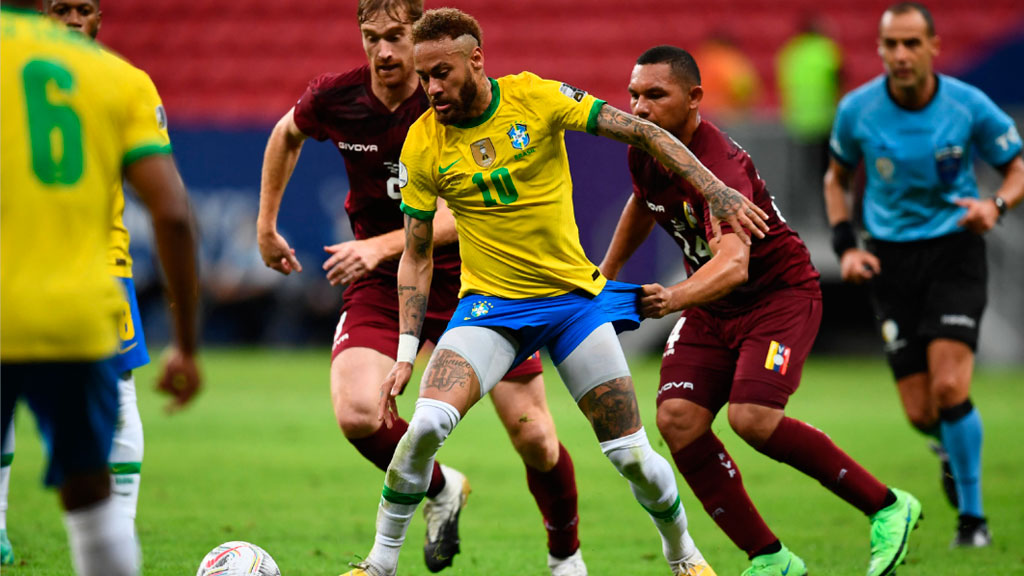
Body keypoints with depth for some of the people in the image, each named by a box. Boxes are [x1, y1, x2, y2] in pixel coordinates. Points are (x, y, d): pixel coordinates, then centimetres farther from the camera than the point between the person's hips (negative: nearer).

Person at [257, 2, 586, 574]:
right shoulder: (335, 98, -9)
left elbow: (465, 213, -25)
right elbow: (287, 134, 16)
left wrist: (382, 246, -37)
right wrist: (267, 226, 17)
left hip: (472, 277, -2)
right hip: (381, 286, 2)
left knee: (532, 434, -4)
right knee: (357, 413, -23)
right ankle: (441, 490, 9)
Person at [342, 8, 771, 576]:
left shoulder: (536, 98, -11)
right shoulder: (422, 145, -7)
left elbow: (641, 132, -7)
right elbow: (416, 257, 1)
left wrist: (716, 190, -16)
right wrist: (406, 354, -5)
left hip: (575, 294, 0)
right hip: (489, 303, 0)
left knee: (631, 455, 0)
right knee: (426, 423, -25)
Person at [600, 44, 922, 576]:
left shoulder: (719, 167, -30)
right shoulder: (644, 150, -5)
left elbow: (734, 264, -46)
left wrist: (674, 298, -63)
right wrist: (607, 272, 29)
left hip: (780, 292, -8)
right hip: (712, 307, 8)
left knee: (753, 418, -26)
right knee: (677, 421, -12)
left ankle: (887, 507, -8)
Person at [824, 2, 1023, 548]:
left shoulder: (968, 105, -9)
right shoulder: (856, 110, -4)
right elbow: (837, 177, 14)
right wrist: (845, 246, 0)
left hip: (954, 251, -2)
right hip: (890, 258, 2)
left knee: (948, 385, -20)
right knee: (920, 413, -4)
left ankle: (972, 515, -3)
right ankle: (955, 448, 34)